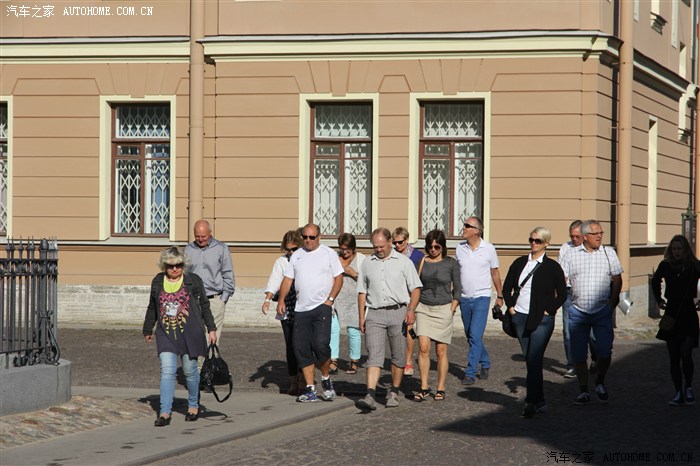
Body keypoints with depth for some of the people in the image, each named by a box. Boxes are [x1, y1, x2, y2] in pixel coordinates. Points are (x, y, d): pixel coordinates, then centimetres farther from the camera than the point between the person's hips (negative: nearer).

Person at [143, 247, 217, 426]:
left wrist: (211, 329, 6)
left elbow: (204, 306, 7)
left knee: (190, 370, 7)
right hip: (166, 334, 1)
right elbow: (152, 309, 20)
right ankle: (165, 412, -11)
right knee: (167, 371, -9)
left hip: (190, 333, -1)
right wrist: (148, 330, 25)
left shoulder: (193, 281, 1)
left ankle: (193, 405, 29)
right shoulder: (157, 282, 8)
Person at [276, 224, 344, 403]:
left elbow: (338, 278, 1)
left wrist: (330, 299, -10)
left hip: (322, 307, -5)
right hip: (301, 309, 5)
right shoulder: (296, 255, 14)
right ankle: (310, 390, 7)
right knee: (301, 349, 1)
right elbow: (288, 279, 13)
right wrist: (281, 300, -1)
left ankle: (326, 379, 8)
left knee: (321, 344, -17)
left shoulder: (329, 254, 3)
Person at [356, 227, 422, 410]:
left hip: (398, 312, -1)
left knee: (398, 356, 5)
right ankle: (370, 396, -20)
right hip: (374, 314, 1)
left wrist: (411, 310, -11)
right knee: (374, 355, -10)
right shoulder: (367, 263, 12)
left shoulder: (403, 261, 5)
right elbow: (362, 292, 16)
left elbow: (415, 288, 3)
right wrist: (361, 317, 9)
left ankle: (394, 393, 19)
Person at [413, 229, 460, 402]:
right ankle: (424, 388, -2)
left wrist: (451, 310, -2)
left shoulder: (451, 263, 1)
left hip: (443, 309, -1)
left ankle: (440, 389, 9)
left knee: (441, 351, 1)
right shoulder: (422, 262, 6)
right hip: (424, 308, 2)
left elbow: (457, 289, 3)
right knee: (423, 347, -9)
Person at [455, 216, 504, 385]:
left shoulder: (488, 249, -4)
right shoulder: (460, 248, 4)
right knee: (471, 336, 12)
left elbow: (495, 273, 6)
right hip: (464, 299, 4)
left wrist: (500, 296, 9)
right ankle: (485, 364, 31)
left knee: (475, 335, -13)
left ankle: (470, 373, -11)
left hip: (481, 298, -4)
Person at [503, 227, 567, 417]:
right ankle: (539, 400, 17)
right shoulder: (520, 263, 10)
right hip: (520, 317, 5)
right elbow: (507, 287, 18)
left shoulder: (552, 267, -2)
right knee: (530, 360, 9)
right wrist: (510, 306, 5)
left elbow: (562, 294, 1)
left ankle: (531, 402, -12)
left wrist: (548, 310, -7)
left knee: (534, 360, -12)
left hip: (541, 319, -5)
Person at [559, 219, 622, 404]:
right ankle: (583, 390, 15)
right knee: (578, 354, 3)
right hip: (578, 311, 1)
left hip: (602, 311, 0)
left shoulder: (609, 253, 5)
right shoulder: (571, 255, 4)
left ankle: (600, 383, 19)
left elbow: (617, 279, 7)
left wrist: (613, 302, -2)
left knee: (605, 351, -6)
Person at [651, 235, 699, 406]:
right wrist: (659, 300, 13)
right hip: (671, 314, 3)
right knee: (674, 357, 4)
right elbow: (655, 282, 21)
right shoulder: (665, 266, 2)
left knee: (685, 354, -13)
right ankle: (679, 393, 12)